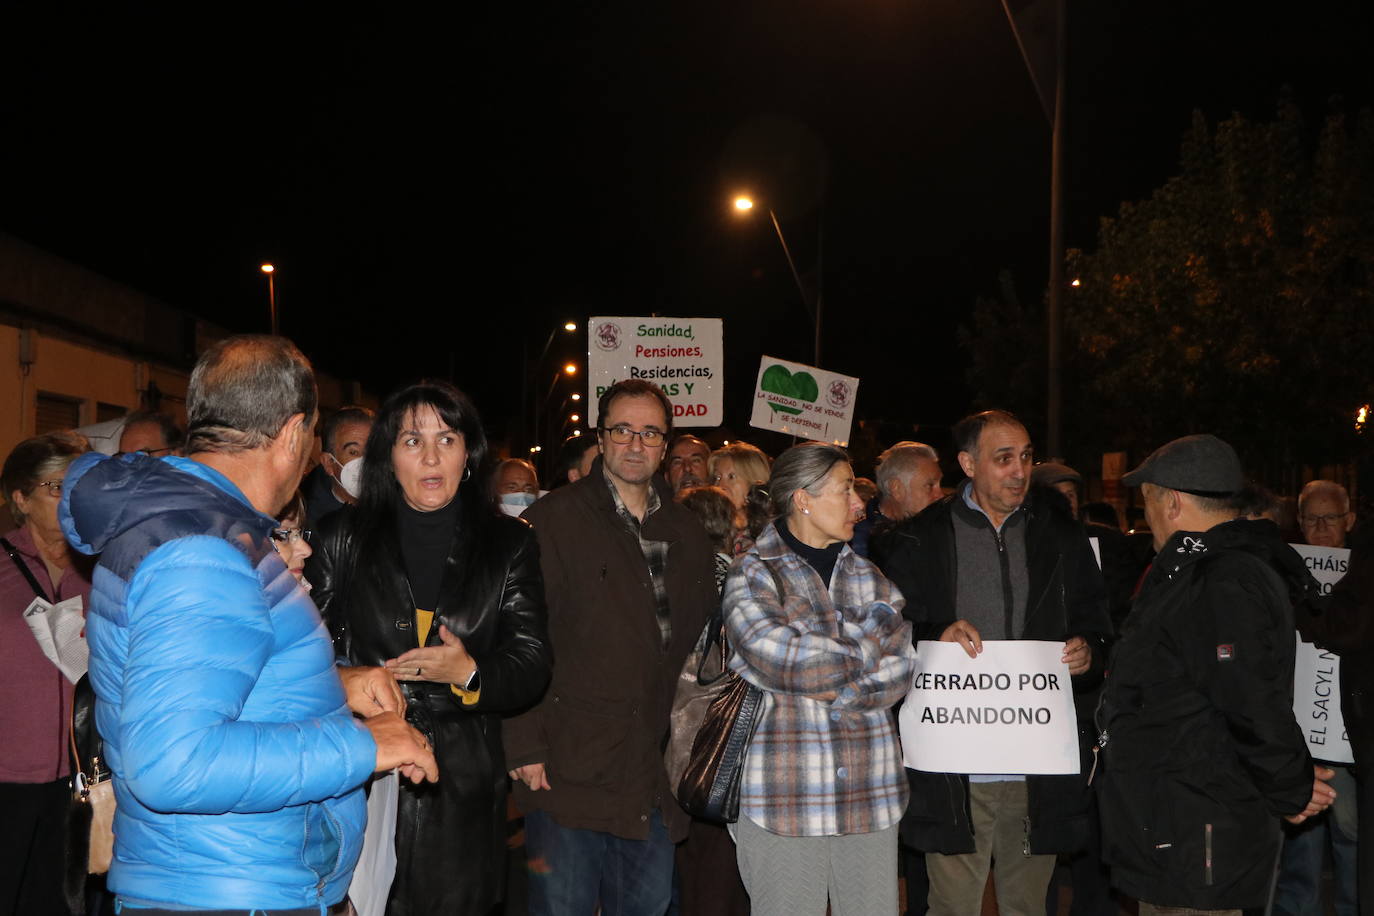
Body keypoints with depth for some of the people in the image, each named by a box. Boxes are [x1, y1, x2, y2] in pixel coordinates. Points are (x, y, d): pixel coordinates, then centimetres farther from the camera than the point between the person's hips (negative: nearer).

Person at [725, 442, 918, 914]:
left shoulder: (869, 576, 14)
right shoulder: (752, 576, 0)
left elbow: (901, 668, 1)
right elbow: (784, 660, -16)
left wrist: (810, 675, -12)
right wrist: (879, 628, -4)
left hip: (871, 794, 4)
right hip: (784, 798, -4)